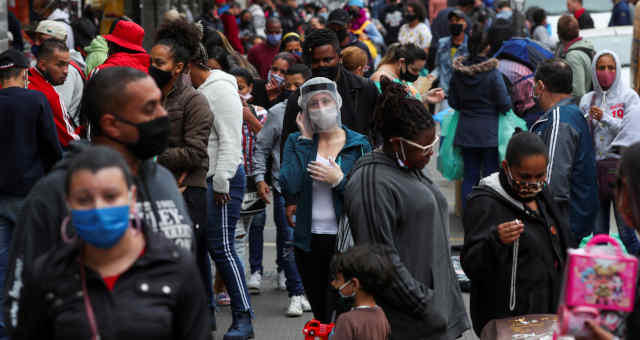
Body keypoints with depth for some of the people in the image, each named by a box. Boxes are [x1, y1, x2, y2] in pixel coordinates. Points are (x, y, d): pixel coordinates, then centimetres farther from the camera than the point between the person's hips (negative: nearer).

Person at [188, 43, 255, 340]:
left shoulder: (221, 90, -11)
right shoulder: (195, 92, 17)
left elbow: (230, 140, -17)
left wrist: (221, 182, -19)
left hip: (222, 180, -9)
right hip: (198, 179, 9)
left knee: (221, 247, -10)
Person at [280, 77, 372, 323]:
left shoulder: (359, 145, 0)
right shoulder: (297, 142, 4)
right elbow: (289, 188, -14)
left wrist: (338, 180, -17)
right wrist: (306, 140, -9)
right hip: (308, 241, 3)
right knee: (319, 314, 14)